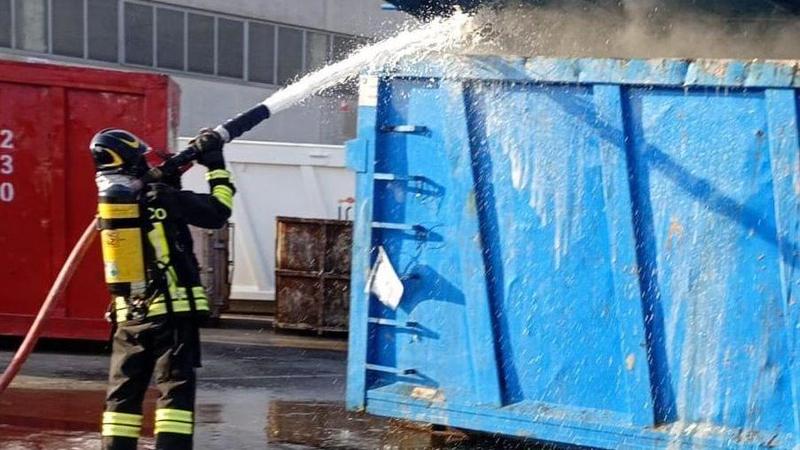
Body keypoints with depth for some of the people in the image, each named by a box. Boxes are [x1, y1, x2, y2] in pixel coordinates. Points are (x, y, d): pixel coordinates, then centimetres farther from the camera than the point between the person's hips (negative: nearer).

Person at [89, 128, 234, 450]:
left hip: (129, 315, 5)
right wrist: (215, 164, 5)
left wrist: (169, 175, 22)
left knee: (123, 391, 11)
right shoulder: (163, 197, -11)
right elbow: (218, 212, -3)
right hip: (173, 311, -5)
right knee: (175, 388, -3)